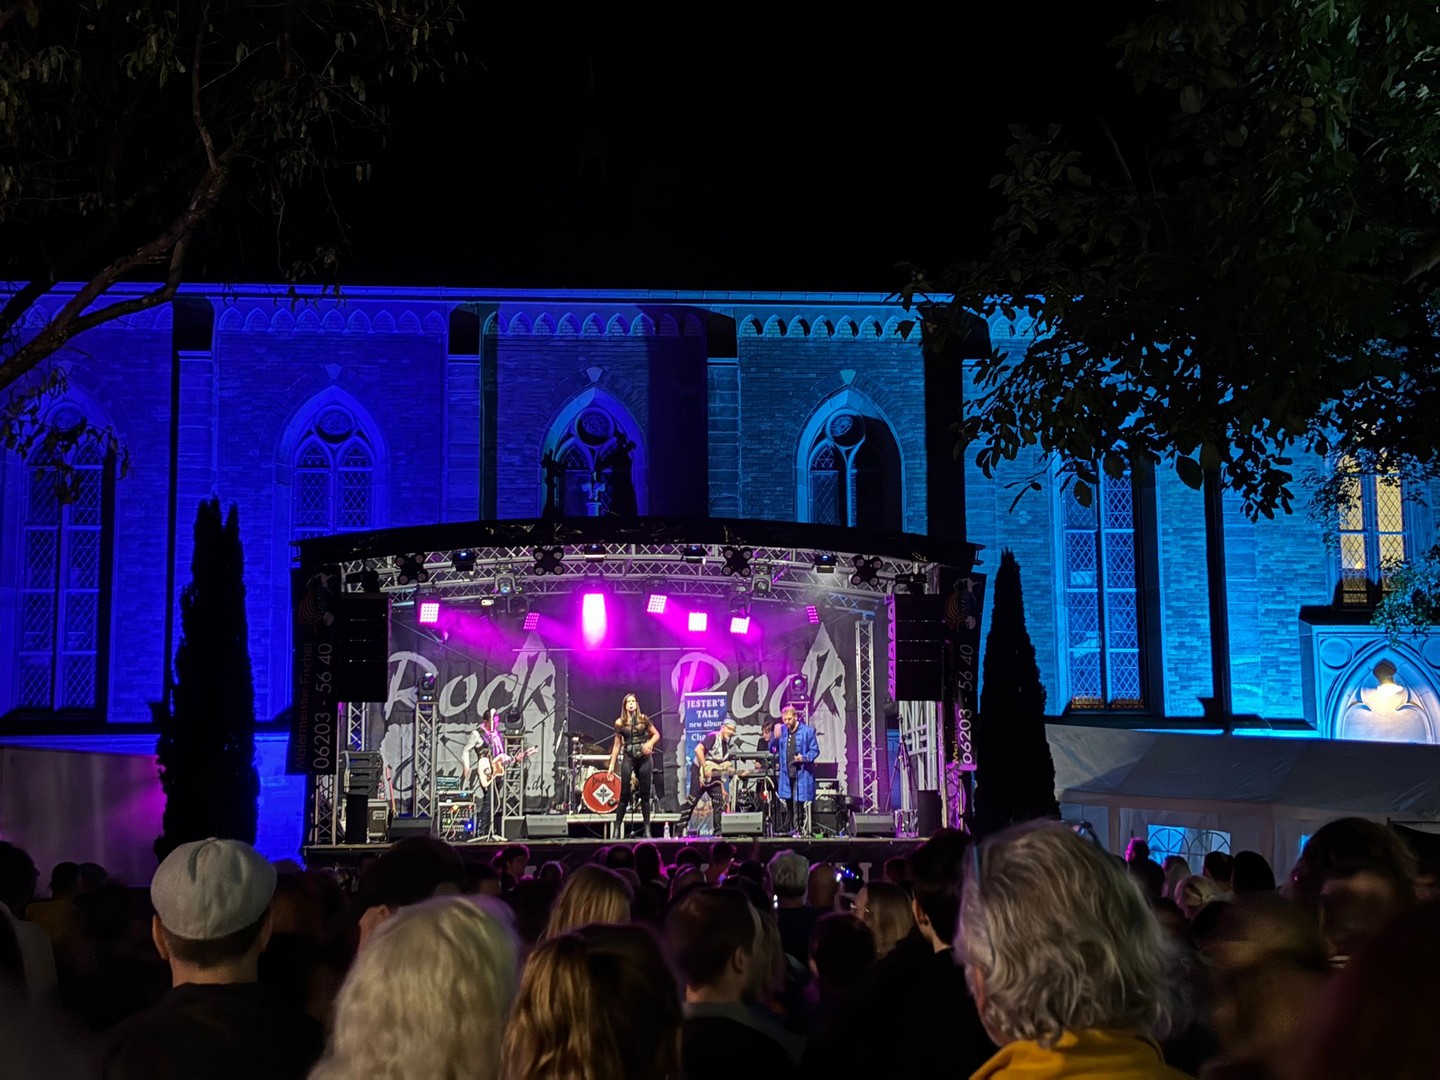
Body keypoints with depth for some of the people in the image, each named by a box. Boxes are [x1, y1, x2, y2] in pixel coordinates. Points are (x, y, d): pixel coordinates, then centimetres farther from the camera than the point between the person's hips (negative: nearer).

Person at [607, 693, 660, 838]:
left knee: (645, 794, 3)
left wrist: (649, 743, -10)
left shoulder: (643, 719, 4)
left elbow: (656, 734, 10)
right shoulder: (620, 723, 3)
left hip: (644, 758, 0)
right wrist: (612, 764, 3)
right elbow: (617, 745, 6)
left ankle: (647, 828, 7)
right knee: (625, 793, -5)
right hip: (628, 758, 0)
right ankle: (617, 828, -1)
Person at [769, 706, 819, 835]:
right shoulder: (781, 730, 11)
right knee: (789, 802, 8)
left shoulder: (807, 731, -3)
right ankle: (791, 829, 15)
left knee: (798, 802, -9)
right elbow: (773, 750, 11)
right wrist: (775, 737, -7)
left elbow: (815, 750, -2)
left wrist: (804, 758, -19)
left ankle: (797, 828, -4)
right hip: (786, 774, 5)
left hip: (801, 774, -5)